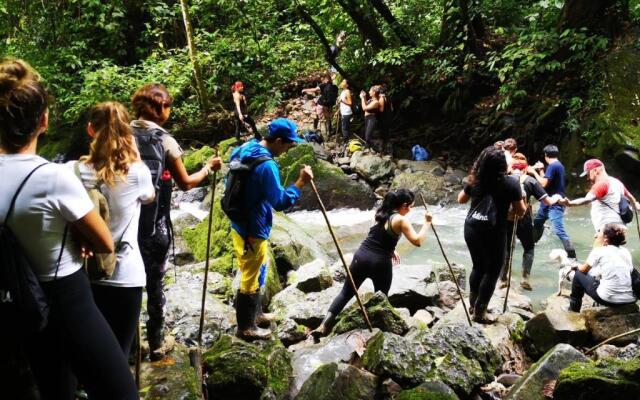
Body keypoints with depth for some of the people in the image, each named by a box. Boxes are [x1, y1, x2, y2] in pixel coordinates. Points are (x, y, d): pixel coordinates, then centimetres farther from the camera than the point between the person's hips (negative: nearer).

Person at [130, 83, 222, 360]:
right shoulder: (164, 141, -9)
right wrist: (208, 167, 13)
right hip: (153, 224, -4)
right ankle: (156, 343, 19)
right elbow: (185, 183, -1)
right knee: (154, 283, 8)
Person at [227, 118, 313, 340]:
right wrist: (301, 183, -19)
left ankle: (255, 313, 42)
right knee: (252, 279, 5)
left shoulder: (243, 150, 5)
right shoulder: (267, 165, -26)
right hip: (253, 231, -10)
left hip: (239, 225, 10)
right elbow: (280, 202, -23)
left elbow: (231, 184, 16)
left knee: (254, 274, 25)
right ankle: (246, 327, 18)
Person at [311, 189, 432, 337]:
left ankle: (323, 326, 1)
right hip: (380, 263, -5)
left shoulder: (380, 212, 12)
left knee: (346, 293, 11)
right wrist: (427, 223, -3)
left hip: (361, 256, 5)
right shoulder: (401, 220, -8)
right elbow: (417, 241, -13)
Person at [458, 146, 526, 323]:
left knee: (478, 266, 21)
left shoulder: (475, 179, 4)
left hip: (471, 227, 5)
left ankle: (473, 304, 32)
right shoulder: (510, 182, -7)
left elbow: (461, 199, 20)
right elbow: (521, 211, 0)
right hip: (493, 231, -5)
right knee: (492, 270, 9)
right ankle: (479, 312, 12)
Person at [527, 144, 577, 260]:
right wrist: (540, 170, 17)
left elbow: (543, 183, -22)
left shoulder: (552, 166, -18)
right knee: (537, 222, 26)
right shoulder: (558, 165, 13)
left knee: (559, 231, -15)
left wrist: (534, 172, -11)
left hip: (555, 204, -11)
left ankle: (572, 256, -13)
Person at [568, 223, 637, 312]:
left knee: (579, 274, 16)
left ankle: (573, 310, 29)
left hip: (609, 300, -6)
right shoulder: (625, 251, 10)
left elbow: (583, 270, 11)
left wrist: (578, 267, 34)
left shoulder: (599, 251, -3)